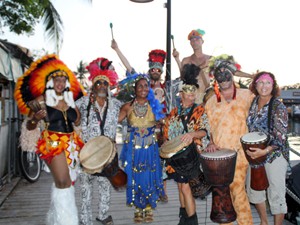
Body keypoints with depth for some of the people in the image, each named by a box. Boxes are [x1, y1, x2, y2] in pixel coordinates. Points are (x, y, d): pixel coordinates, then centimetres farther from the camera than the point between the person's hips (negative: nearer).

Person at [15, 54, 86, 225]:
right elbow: (29, 126, -2)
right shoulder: (41, 100, -4)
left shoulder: (70, 100, 10)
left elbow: (78, 122, 14)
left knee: (68, 182, 12)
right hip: (53, 143, -5)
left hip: (72, 144, 6)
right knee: (63, 182, -14)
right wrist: (35, 119, -22)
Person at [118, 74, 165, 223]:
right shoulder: (128, 107, 0)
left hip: (149, 149, 0)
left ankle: (149, 209, 27)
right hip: (133, 149, 0)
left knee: (149, 177, 6)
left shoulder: (154, 106, 2)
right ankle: (138, 209, 27)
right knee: (135, 178, 8)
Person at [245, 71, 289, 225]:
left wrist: (264, 151, -30)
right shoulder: (253, 103, 2)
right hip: (254, 154, 6)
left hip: (274, 154, -6)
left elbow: (281, 137, -17)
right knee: (253, 189, 17)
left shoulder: (278, 107, -14)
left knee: (276, 195, 4)